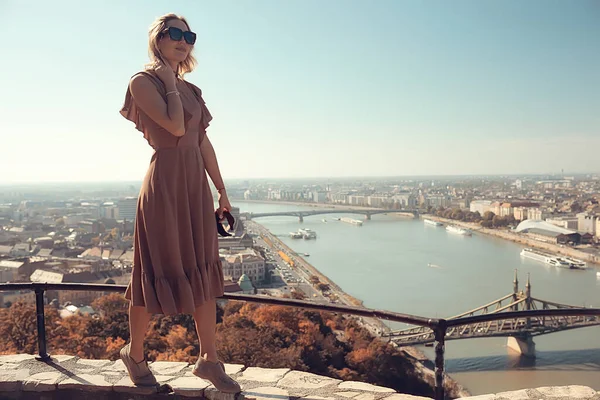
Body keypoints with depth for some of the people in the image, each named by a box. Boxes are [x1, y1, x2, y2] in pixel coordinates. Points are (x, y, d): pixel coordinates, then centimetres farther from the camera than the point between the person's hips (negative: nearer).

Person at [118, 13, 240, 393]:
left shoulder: (191, 89, 16)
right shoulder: (143, 82, -4)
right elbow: (176, 126, -19)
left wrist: (221, 190, 12)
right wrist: (170, 84, -6)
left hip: (197, 185, 7)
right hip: (165, 184, -7)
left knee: (203, 272, 8)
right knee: (160, 272, 3)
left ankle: (209, 359, 20)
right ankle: (135, 354, 26)